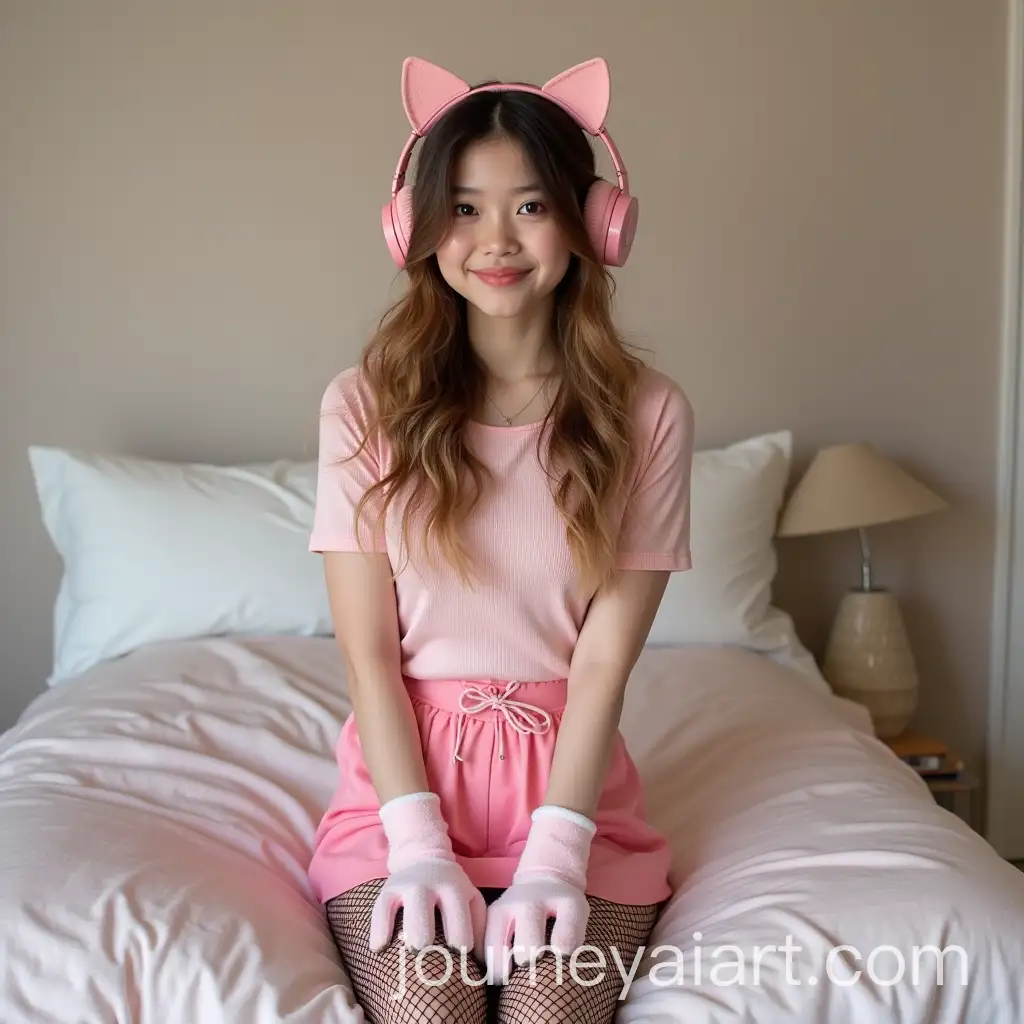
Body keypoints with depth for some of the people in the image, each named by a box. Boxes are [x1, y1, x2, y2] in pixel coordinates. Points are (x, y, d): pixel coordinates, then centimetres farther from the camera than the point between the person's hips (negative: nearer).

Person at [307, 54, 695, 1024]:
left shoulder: (647, 414, -4)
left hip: (567, 773, 0)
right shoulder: (364, 406, -2)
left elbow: (604, 660, -7)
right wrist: (418, 843, -13)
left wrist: (552, 854, -15)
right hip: (405, 771, 0)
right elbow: (369, 654, -4)